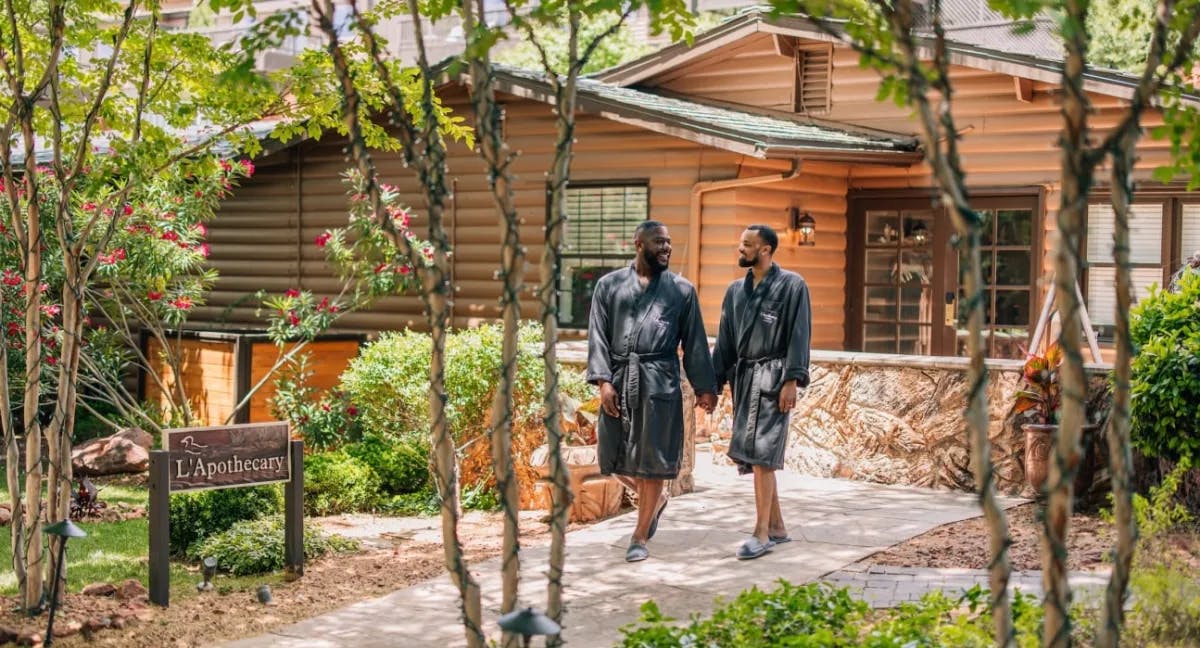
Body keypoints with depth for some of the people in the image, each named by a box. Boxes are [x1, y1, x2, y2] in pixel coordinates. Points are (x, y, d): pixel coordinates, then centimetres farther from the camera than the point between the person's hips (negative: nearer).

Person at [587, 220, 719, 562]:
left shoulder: (681, 289, 9)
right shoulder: (609, 285, 8)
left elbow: (694, 341, 9)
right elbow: (598, 336, 3)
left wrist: (704, 386, 4)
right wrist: (603, 380, -8)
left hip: (659, 381, -1)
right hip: (619, 379, 1)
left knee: (651, 459, -1)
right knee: (613, 457, 5)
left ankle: (640, 537, 12)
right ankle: (655, 500, 34)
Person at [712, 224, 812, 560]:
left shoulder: (792, 286, -3)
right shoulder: (736, 290, 15)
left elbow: (799, 335, -8)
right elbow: (725, 340, 16)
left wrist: (791, 381, -16)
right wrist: (714, 382, 11)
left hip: (772, 376, -7)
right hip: (743, 376, 7)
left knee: (761, 455, -12)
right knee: (751, 455, 8)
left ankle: (762, 533, -9)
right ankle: (777, 526, 19)